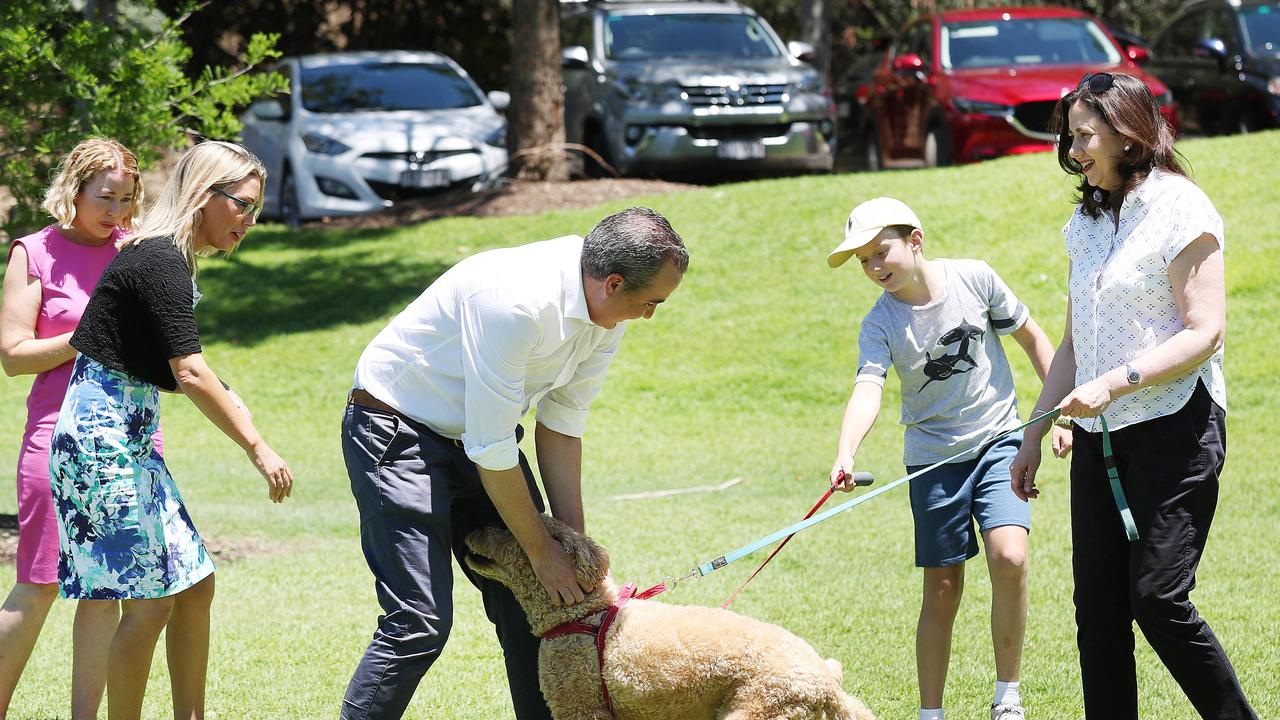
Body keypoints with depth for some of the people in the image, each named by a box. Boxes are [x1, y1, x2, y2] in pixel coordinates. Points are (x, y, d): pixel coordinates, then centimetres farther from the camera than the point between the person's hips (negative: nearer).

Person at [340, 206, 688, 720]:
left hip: (484, 431, 8)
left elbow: (561, 425, 3)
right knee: (421, 620, -17)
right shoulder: (514, 302, -33)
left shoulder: (607, 315, -7)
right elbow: (491, 451, -27)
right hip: (400, 429, -8)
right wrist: (542, 551, -16)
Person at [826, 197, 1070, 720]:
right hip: (934, 458, 1)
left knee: (1009, 558, -20)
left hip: (999, 440, -1)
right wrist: (845, 456, -45)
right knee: (942, 590, 2)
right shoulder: (880, 324, -10)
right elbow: (867, 389, -26)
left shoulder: (974, 279, -9)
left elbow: (1032, 338, 4)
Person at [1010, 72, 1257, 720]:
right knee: (1098, 610, 2)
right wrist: (1034, 437, 18)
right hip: (1098, 438, 7)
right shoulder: (1087, 222, 15)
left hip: (1174, 429, -7)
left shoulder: (1179, 209, -8)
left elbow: (1204, 332, -15)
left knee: (1158, 598, -14)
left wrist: (1112, 384, -23)